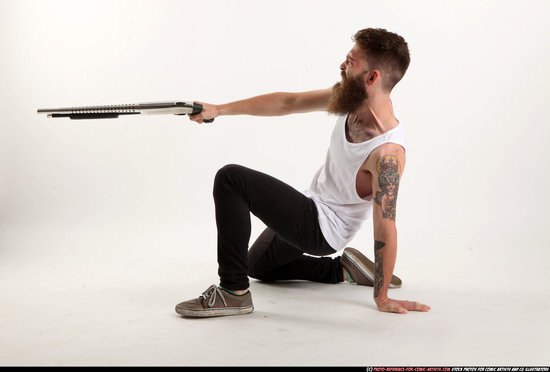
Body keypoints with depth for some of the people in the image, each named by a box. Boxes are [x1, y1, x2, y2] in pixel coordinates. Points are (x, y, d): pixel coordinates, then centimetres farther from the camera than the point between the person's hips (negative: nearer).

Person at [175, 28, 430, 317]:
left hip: (323, 228, -9)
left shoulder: (387, 152, -34)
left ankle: (234, 292, -16)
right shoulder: (352, 96, -11)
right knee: (258, 266, 33)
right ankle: (342, 270, 24)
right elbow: (288, 102, -1)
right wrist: (220, 109, -2)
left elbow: (384, 228, -29)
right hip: (313, 206, 9)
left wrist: (382, 298, -20)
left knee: (231, 179, -24)